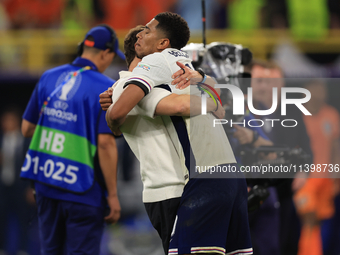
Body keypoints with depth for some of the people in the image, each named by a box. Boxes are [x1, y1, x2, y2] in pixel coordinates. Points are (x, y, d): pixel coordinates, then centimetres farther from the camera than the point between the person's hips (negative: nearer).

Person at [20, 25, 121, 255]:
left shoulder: (49, 78, 7)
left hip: (45, 184, 6)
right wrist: (113, 195, -11)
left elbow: (27, 129, 12)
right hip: (82, 192, -6)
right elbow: (105, 143, -16)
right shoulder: (106, 89, -10)